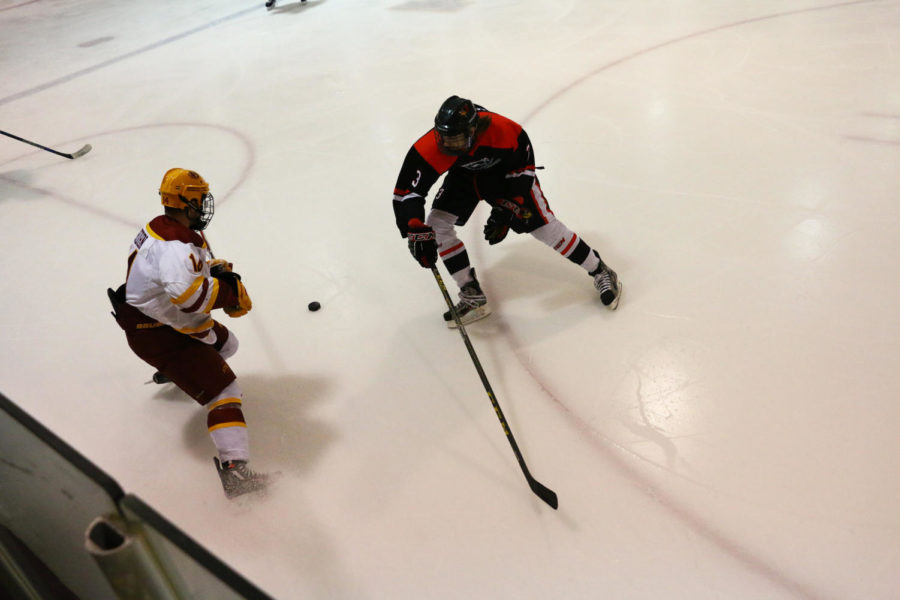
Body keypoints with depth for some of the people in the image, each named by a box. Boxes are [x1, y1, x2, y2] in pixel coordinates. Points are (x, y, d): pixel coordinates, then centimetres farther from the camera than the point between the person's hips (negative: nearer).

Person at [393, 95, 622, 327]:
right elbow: (406, 190, -31)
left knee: (543, 225, -10)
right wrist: (416, 231, -43)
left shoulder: (502, 130, -37)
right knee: (436, 223, -13)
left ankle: (600, 272, 10)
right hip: (464, 173, 3)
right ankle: (473, 297, -3)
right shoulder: (429, 148, -34)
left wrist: (506, 208, -23)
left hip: (505, 170, -3)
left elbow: (523, 163, -19)